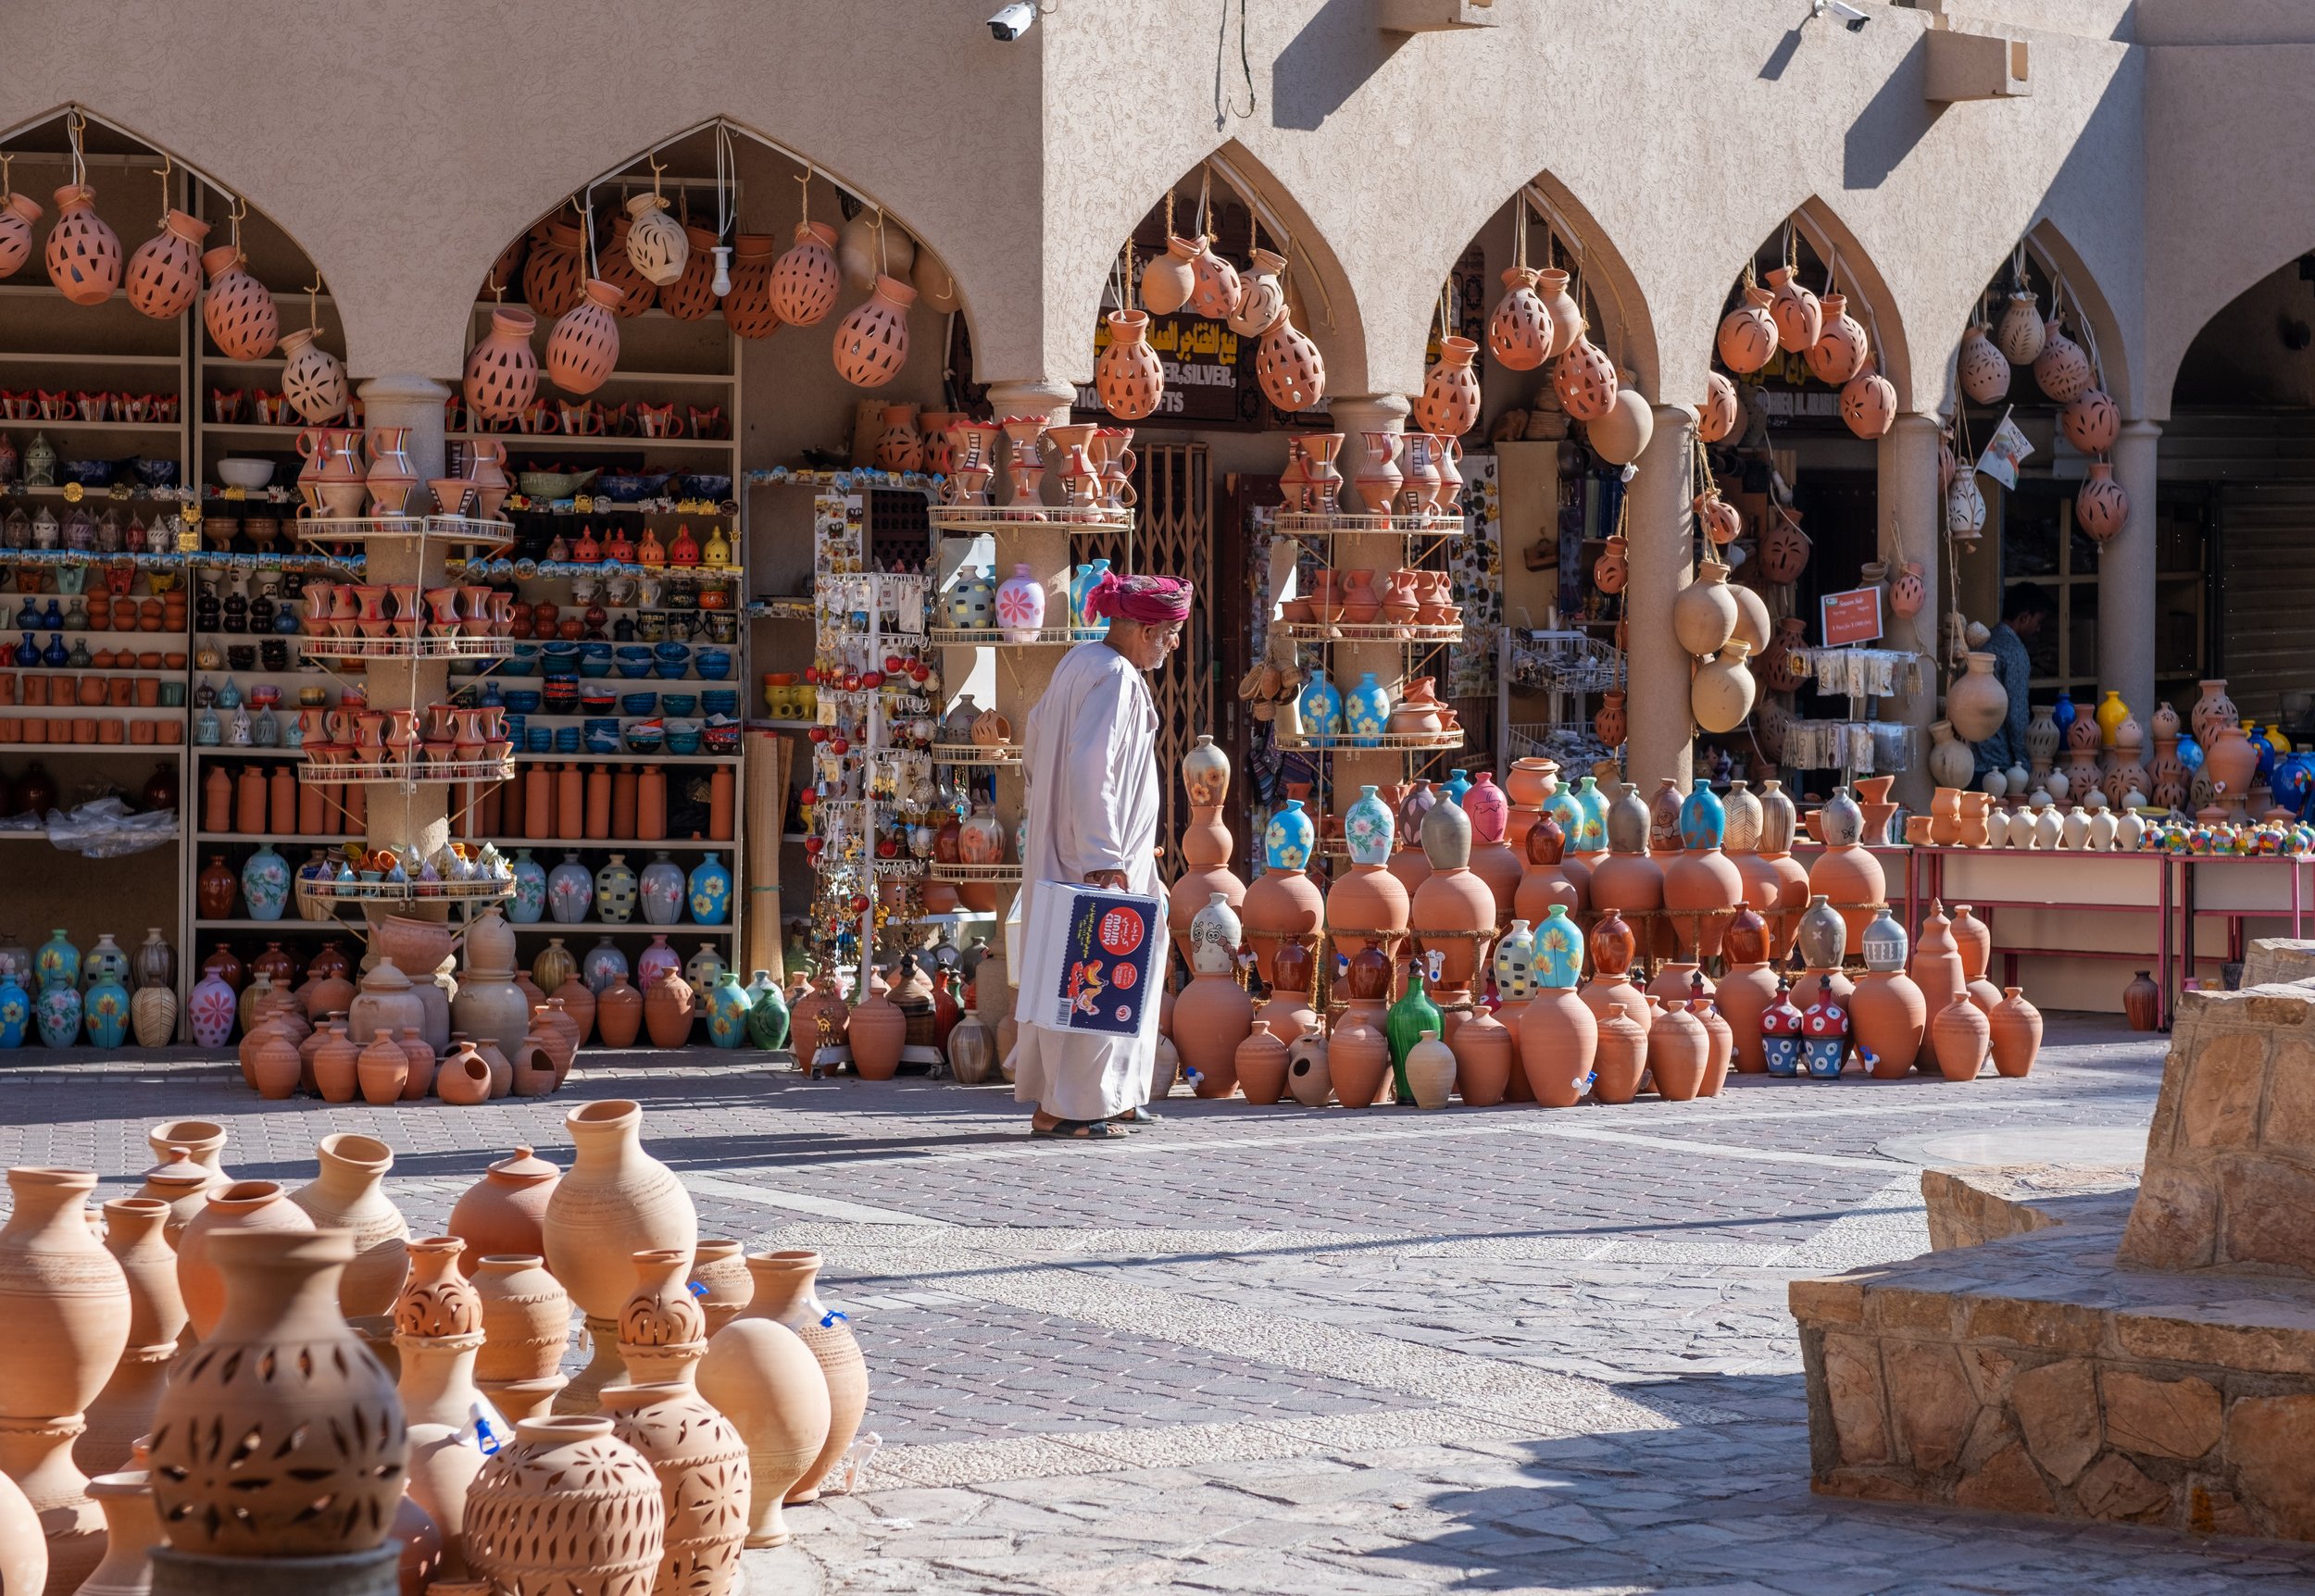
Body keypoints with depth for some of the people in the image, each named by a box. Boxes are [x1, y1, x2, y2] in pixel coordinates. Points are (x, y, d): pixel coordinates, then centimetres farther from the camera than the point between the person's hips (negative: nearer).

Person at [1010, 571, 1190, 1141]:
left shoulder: (1079, 662, 12)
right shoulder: (1114, 678, -18)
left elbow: (1035, 735, 22)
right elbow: (1089, 768, -26)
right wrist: (1102, 856, -26)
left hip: (1060, 841, 10)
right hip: (1093, 853, -10)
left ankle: (1112, 1094, 23)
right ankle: (1065, 1106, -2)